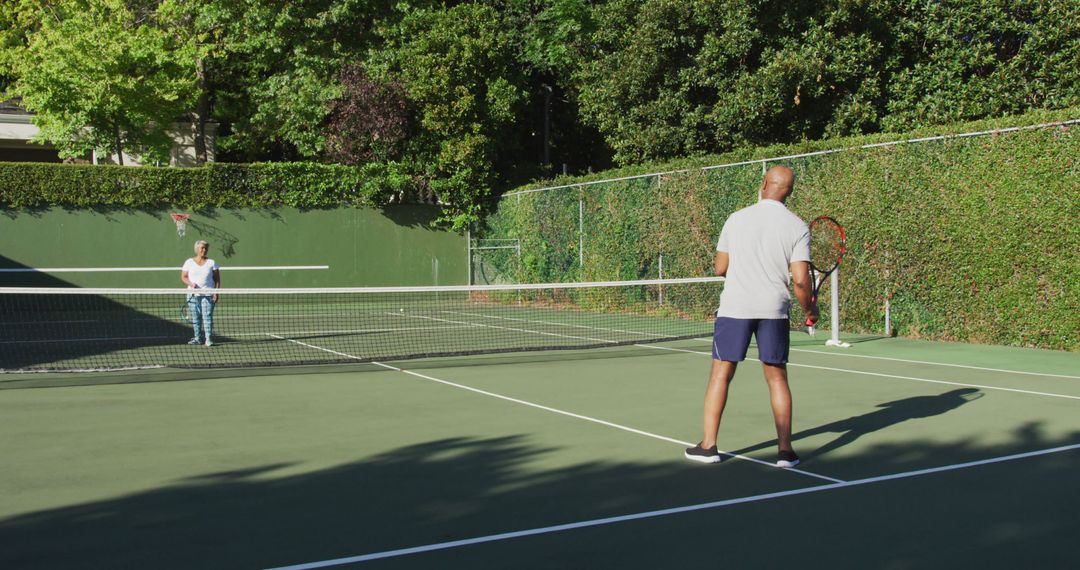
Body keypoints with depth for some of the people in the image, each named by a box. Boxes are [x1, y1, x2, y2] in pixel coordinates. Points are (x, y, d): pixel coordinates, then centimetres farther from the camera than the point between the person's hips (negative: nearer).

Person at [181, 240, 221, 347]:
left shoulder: (211, 263, 6)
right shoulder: (189, 262, 8)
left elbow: (217, 279, 5)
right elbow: (183, 277, 8)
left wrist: (216, 293, -5)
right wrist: (191, 284, -11)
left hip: (208, 294, -2)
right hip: (193, 294, 2)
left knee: (207, 316, -10)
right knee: (196, 317, 5)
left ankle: (209, 339, -9)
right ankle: (197, 338, 13)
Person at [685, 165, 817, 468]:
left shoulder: (736, 219, 1)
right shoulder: (797, 227, -1)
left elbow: (720, 268, 6)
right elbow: (800, 280, -8)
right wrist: (809, 310, 10)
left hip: (735, 306, 0)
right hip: (774, 309, 1)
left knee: (721, 374, 7)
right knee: (777, 377, 9)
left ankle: (708, 445, 9)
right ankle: (785, 450, 8)